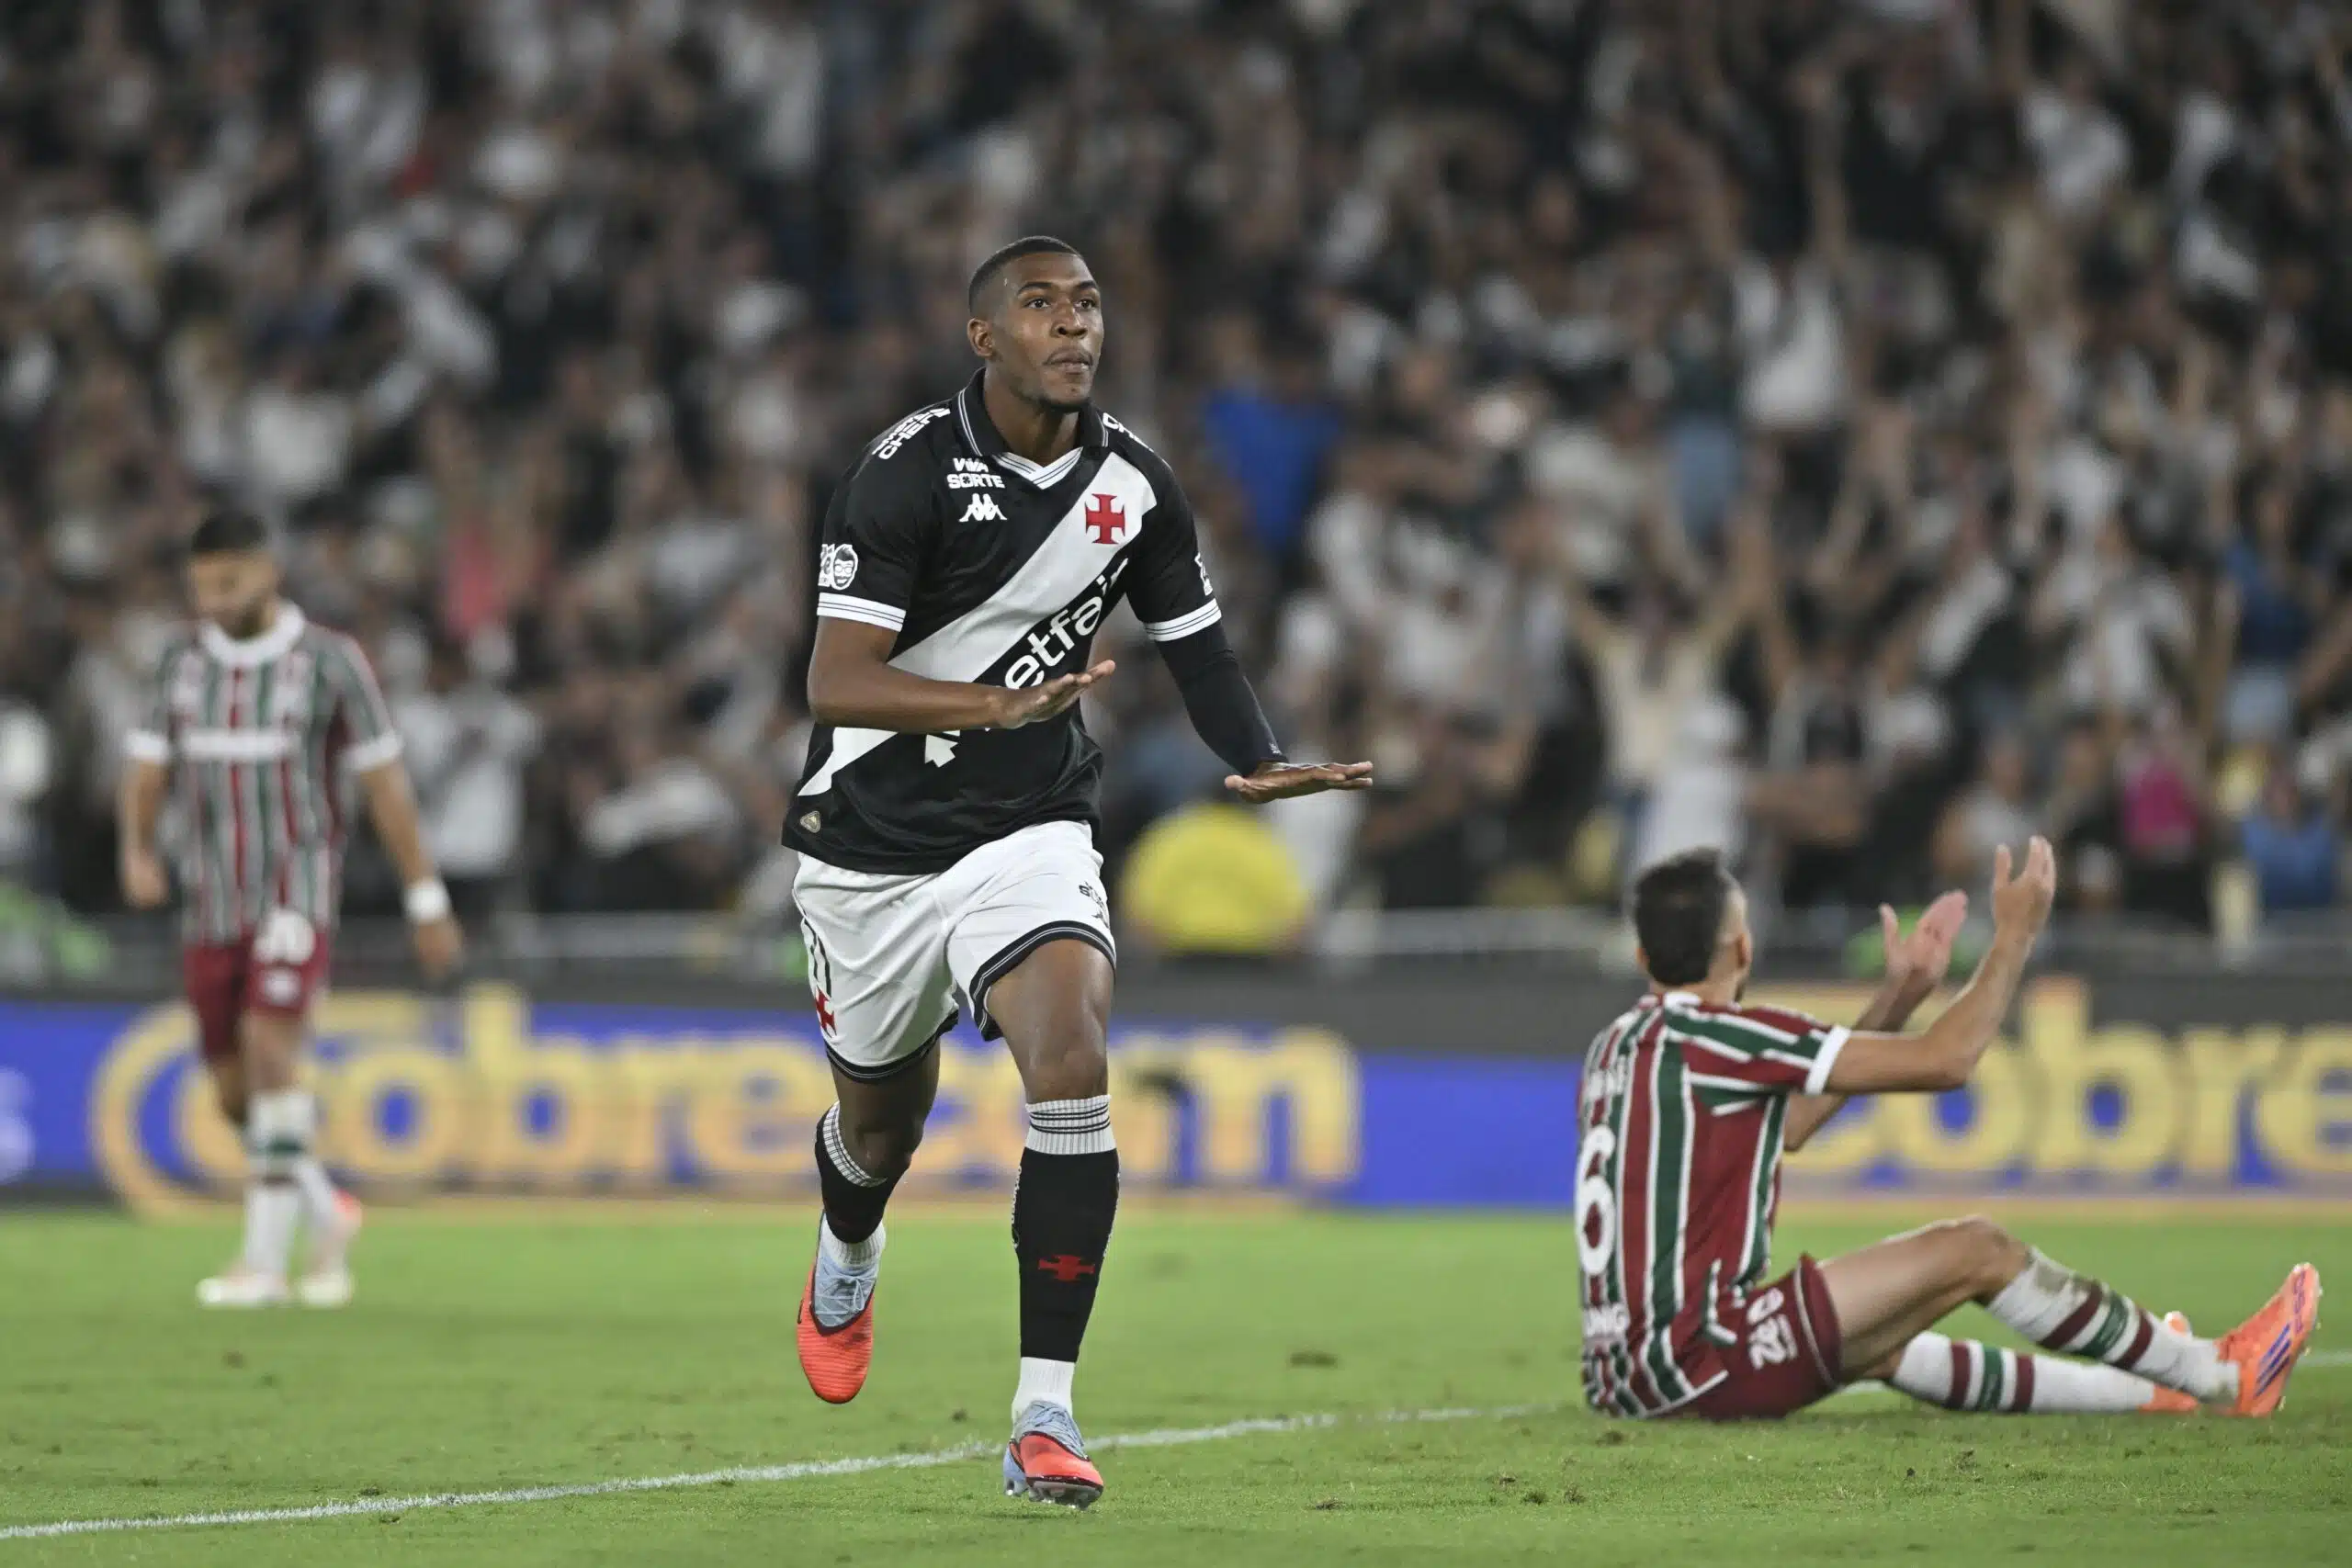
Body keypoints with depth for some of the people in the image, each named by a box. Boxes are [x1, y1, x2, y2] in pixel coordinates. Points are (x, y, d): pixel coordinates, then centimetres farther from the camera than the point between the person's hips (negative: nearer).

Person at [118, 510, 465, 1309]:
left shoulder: (330, 661, -3)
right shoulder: (182, 658, 7)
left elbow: (385, 783, 0)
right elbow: (147, 764, 5)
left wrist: (428, 903, 1)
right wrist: (137, 852, -15)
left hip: (297, 888, -5)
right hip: (211, 898, 5)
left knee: (269, 1044, -23)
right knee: (235, 1090, 7)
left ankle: (264, 1257, -20)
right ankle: (325, 1215, 32)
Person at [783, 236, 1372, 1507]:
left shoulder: (1134, 484, -2)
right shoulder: (908, 471, -16)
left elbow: (1194, 641, 14)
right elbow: (835, 685, -23)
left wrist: (1261, 766, -5)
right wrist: (1003, 706, -38)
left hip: (1029, 831, 2)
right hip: (872, 838, -2)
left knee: (1073, 1067, -23)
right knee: (881, 1116, 15)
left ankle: (1044, 1417, -21)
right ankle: (845, 1258, 55)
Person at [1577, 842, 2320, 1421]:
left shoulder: (1621, 1046, 15)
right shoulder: (1714, 1035, -12)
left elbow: (1783, 1126, 28)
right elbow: (1944, 1060, -9)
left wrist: (1897, 996, 29)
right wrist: (2015, 937, 4)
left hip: (1624, 1378, 9)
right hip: (1698, 1359, -9)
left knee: (1884, 1349, 27)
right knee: (1974, 1251, -1)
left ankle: (2153, 1392, 39)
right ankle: (2218, 1378, 12)